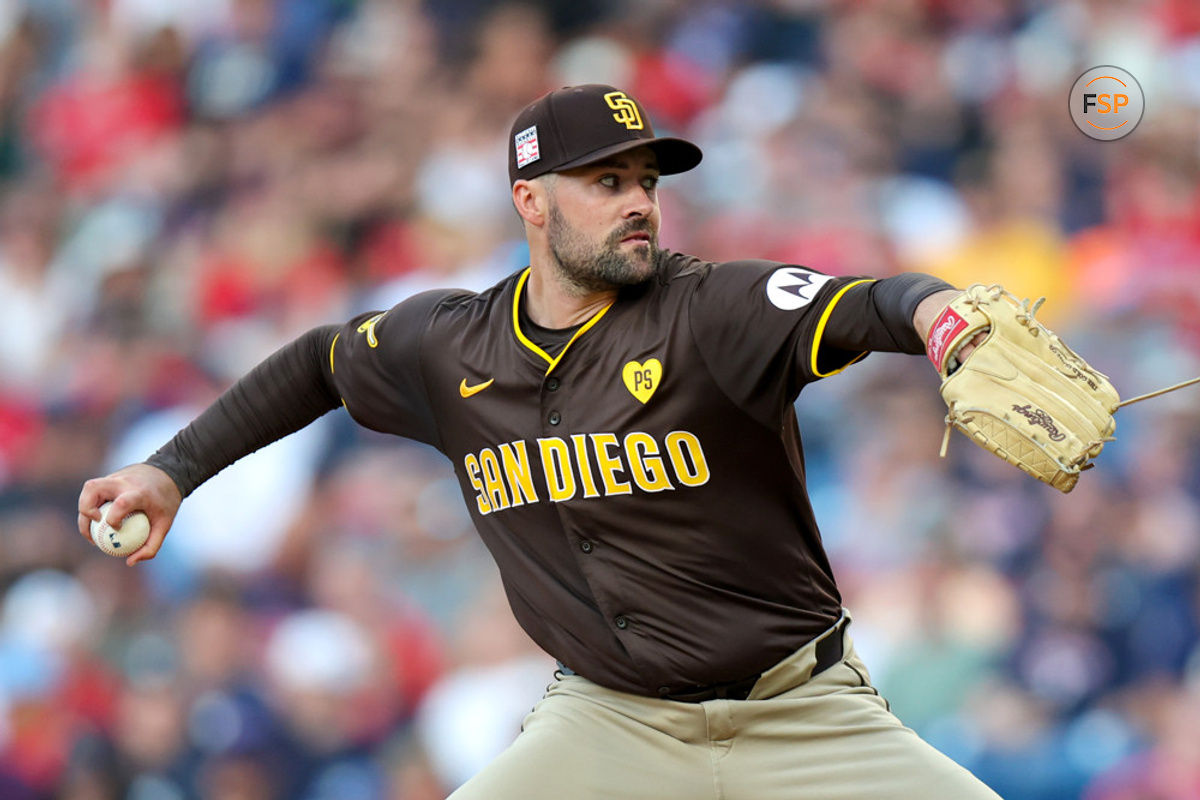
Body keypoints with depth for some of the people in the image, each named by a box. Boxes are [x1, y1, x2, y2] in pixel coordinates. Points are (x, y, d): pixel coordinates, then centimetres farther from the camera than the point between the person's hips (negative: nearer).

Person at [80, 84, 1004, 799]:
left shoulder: (711, 310, -15)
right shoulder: (451, 346, 1)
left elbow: (867, 309, -34)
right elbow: (318, 364, 21)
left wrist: (934, 312, -57)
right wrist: (172, 470, 17)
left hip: (800, 714, -2)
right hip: (610, 717, 2)